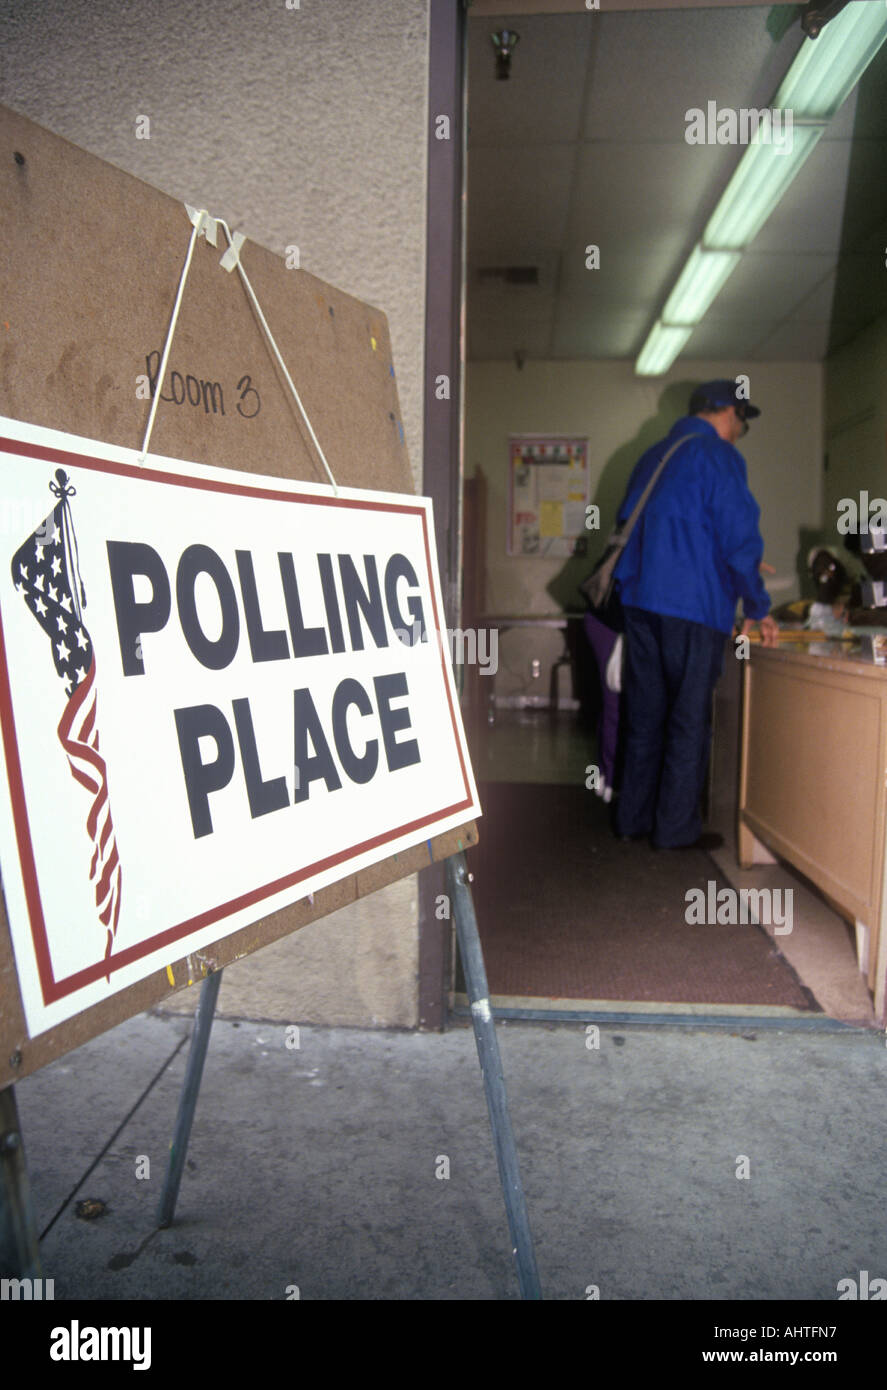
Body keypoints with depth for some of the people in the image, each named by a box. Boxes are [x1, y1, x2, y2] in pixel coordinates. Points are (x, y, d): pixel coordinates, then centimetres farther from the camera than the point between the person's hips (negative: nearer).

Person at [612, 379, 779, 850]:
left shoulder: (652, 456, 19)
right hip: (693, 608, -7)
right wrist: (758, 608, -2)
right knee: (689, 722, 1)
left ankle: (634, 818, 18)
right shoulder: (718, 456, -6)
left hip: (638, 601, 8)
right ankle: (676, 828, 7)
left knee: (644, 716, 13)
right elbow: (739, 540, -10)